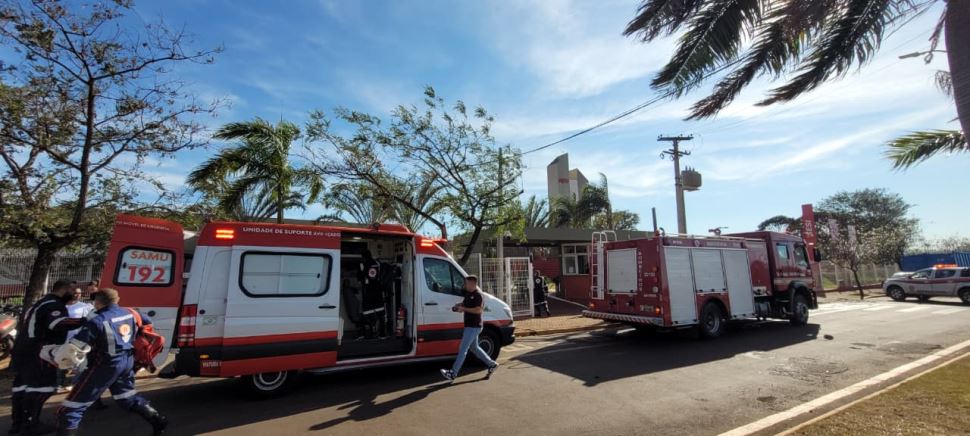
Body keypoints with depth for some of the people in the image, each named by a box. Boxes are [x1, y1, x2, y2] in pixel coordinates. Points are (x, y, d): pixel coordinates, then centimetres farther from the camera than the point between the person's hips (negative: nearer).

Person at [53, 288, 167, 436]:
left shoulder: (97, 321, -20)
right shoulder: (130, 313, 0)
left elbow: (74, 349, -19)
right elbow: (147, 324, 17)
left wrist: (58, 358, 0)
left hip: (106, 366, -7)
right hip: (128, 361, 7)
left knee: (70, 408, 2)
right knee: (128, 396, 27)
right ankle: (158, 421, 29)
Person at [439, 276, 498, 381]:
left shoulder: (478, 295, -16)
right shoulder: (468, 294, 11)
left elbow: (478, 310, -24)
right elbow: (464, 303, 26)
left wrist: (464, 309, -22)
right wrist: (459, 305, 4)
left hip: (474, 327, -10)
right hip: (470, 326, 10)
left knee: (462, 349, -7)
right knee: (474, 348, 19)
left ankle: (453, 374, -2)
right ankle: (492, 364, 29)